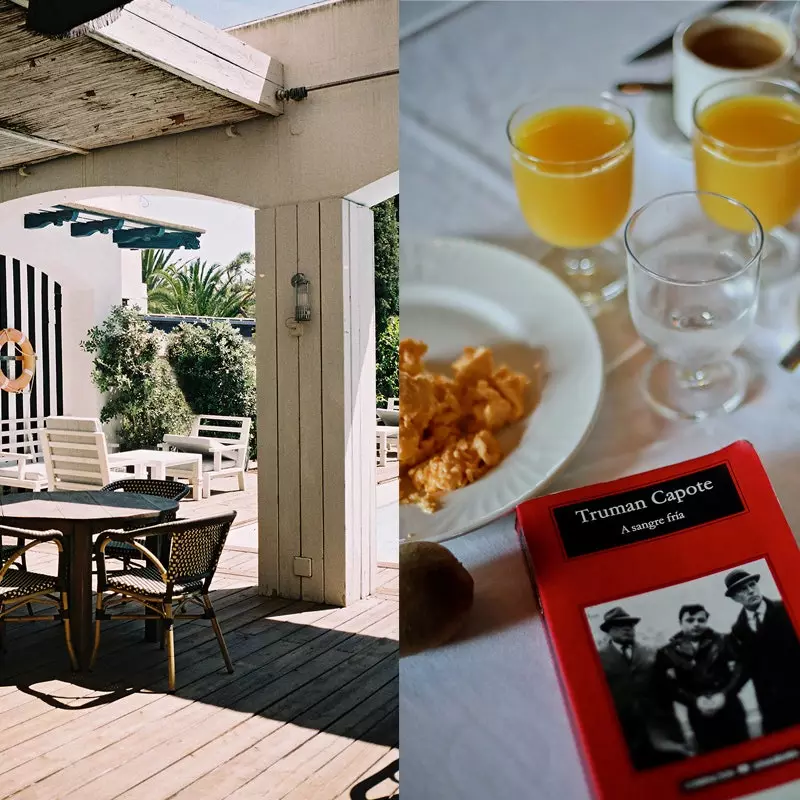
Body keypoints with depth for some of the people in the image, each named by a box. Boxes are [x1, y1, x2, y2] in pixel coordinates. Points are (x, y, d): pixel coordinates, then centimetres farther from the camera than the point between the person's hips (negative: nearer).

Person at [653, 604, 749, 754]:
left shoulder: (722, 641, 5)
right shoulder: (667, 652, 0)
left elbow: (739, 670, -2)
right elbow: (666, 686, -6)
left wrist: (724, 695, -15)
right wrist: (695, 701, -17)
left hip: (731, 709, 1)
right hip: (700, 715, -1)